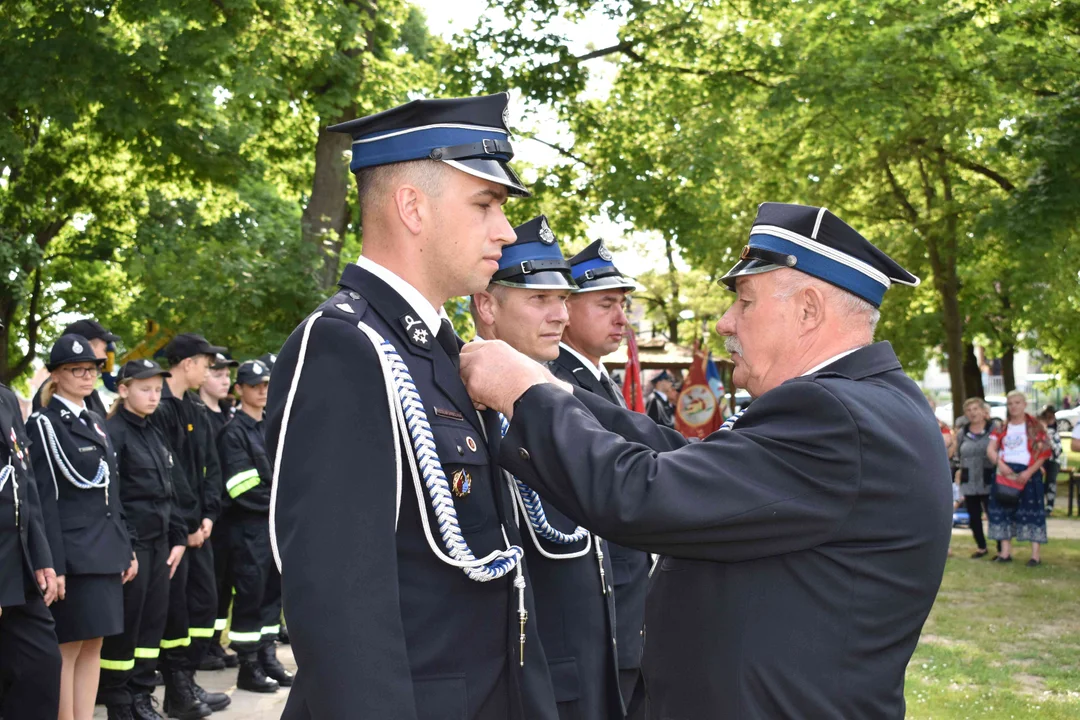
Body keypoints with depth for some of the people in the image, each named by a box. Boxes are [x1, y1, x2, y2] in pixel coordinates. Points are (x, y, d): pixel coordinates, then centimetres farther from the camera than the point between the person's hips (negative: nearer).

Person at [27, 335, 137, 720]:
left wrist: (126, 548, 15)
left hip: (105, 551, 7)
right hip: (73, 553, -7)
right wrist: (53, 565, -18)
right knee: (68, 647, -3)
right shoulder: (44, 424, -6)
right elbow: (45, 499, -13)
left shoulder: (96, 422, 16)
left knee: (93, 645, 8)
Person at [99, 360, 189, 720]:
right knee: (125, 623, -2)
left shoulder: (155, 434, 15)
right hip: (130, 542, -7)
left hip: (159, 541, 7)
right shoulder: (112, 432, -8)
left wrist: (178, 538, 11)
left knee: (154, 620, 9)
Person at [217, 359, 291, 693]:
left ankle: (267, 657, 19)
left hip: (277, 522, 7)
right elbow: (242, 488, -13)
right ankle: (248, 665, 3)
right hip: (248, 526, -7)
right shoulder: (233, 433, -7)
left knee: (272, 590, 10)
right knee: (250, 593, -4)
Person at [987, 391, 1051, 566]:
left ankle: (1035, 555, -2)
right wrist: (1000, 463, -15)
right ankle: (1005, 552, 12)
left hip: (1028, 474, -4)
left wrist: (1029, 472, -17)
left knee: (1031, 512, -5)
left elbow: (1044, 452, -6)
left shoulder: (1034, 426, -1)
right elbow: (991, 449, 5)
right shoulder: (1002, 428, 11)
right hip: (1005, 473, 4)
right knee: (1004, 510, 4)